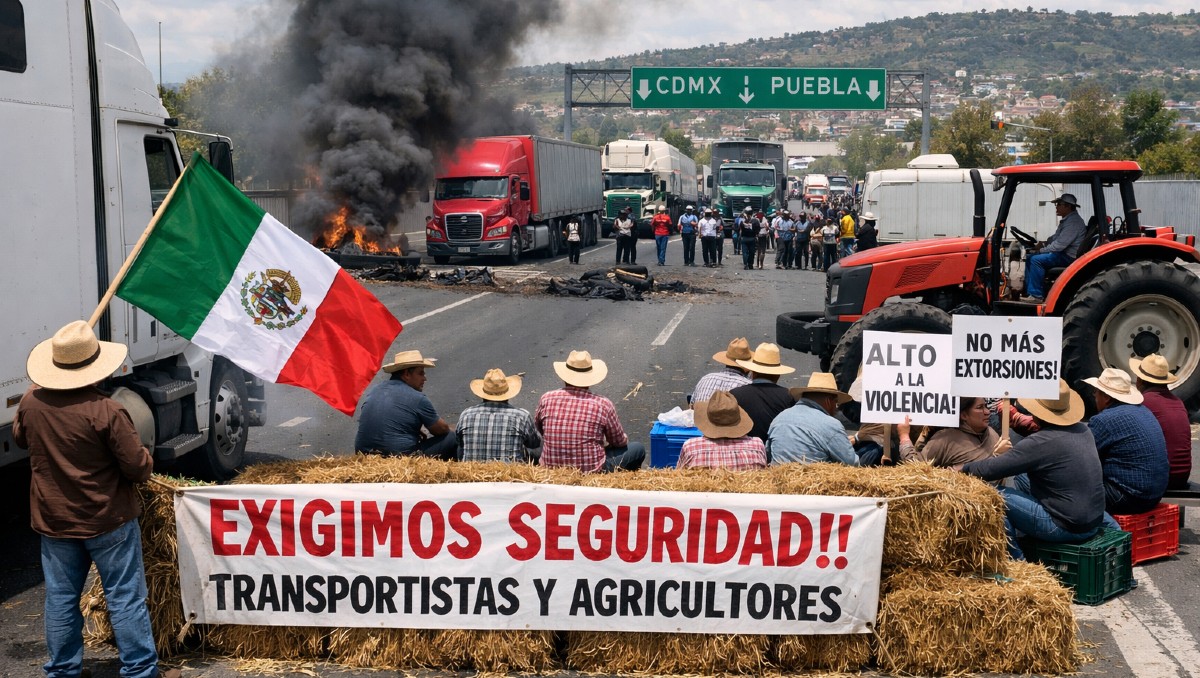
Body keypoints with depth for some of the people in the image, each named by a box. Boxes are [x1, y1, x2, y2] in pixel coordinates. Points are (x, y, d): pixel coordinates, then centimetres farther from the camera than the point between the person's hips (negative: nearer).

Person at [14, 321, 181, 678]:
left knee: (60, 597, 16)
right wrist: (145, 458, 3)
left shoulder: (31, 401, -7)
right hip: (108, 519, -5)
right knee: (125, 597, 5)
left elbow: (19, 437, 16)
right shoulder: (106, 411, -24)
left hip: (53, 519, 5)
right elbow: (138, 467, -19)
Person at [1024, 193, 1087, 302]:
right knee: (1030, 257, 8)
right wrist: (1043, 246, 8)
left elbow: (1060, 244, -23)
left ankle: (1036, 295, -21)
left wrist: (1042, 250, -13)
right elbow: (1055, 238, 25)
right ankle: (1029, 292, 5)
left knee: (1036, 260, -24)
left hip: (1069, 256, -11)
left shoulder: (1074, 221, -18)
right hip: (1062, 253, 11)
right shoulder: (1066, 219, 16)